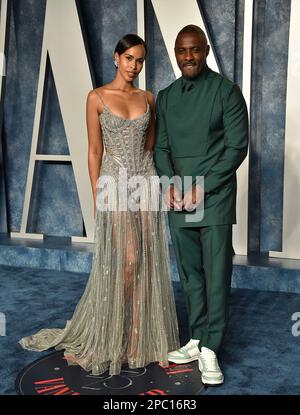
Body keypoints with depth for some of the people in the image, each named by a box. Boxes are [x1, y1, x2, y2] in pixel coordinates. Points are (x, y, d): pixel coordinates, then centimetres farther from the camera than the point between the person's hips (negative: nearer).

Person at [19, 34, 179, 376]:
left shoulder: (148, 98, 11)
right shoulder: (97, 97, -1)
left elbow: (150, 145, 15)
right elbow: (94, 151, -3)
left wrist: (154, 184, 8)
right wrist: (98, 198, -6)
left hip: (146, 184, 4)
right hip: (115, 184, -4)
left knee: (147, 262, 4)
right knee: (127, 261, -6)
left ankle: (140, 335, 18)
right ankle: (111, 338, 15)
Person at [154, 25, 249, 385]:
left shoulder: (226, 91, -3)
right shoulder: (166, 97, 12)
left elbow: (237, 146, -7)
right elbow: (161, 147, 12)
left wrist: (202, 187, -13)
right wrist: (170, 183, -6)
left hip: (214, 197, -4)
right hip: (177, 200, 5)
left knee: (216, 275, -2)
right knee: (190, 274, 11)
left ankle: (210, 350, 7)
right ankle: (197, 340, 24)